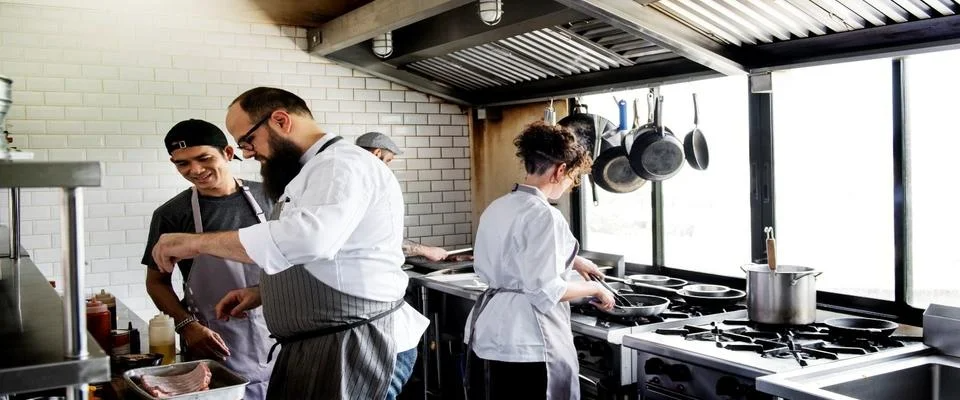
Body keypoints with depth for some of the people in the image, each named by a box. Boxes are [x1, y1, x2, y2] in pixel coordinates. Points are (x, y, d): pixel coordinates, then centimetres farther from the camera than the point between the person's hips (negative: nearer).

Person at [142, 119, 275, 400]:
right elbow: (157, 281, 2)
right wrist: (187, 325, -13)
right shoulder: (171, 215, -5)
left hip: (275, 335, 2)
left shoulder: (265, 197, 0)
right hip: (215, 346, -2)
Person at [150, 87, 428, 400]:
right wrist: (262, 292, 11)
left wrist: (197, 242, -25)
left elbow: (308, 237, -34)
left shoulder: (341, 165, -16)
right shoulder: (310, 173, 18)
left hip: (357, 349, -10)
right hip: (317, 347, 10)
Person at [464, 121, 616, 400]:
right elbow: (546, 290, -22)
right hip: (525, 342, -9)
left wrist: (571, 260, 24)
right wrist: (594, 289, -7)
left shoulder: (496, 208, 8)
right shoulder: (543, 215, -19)